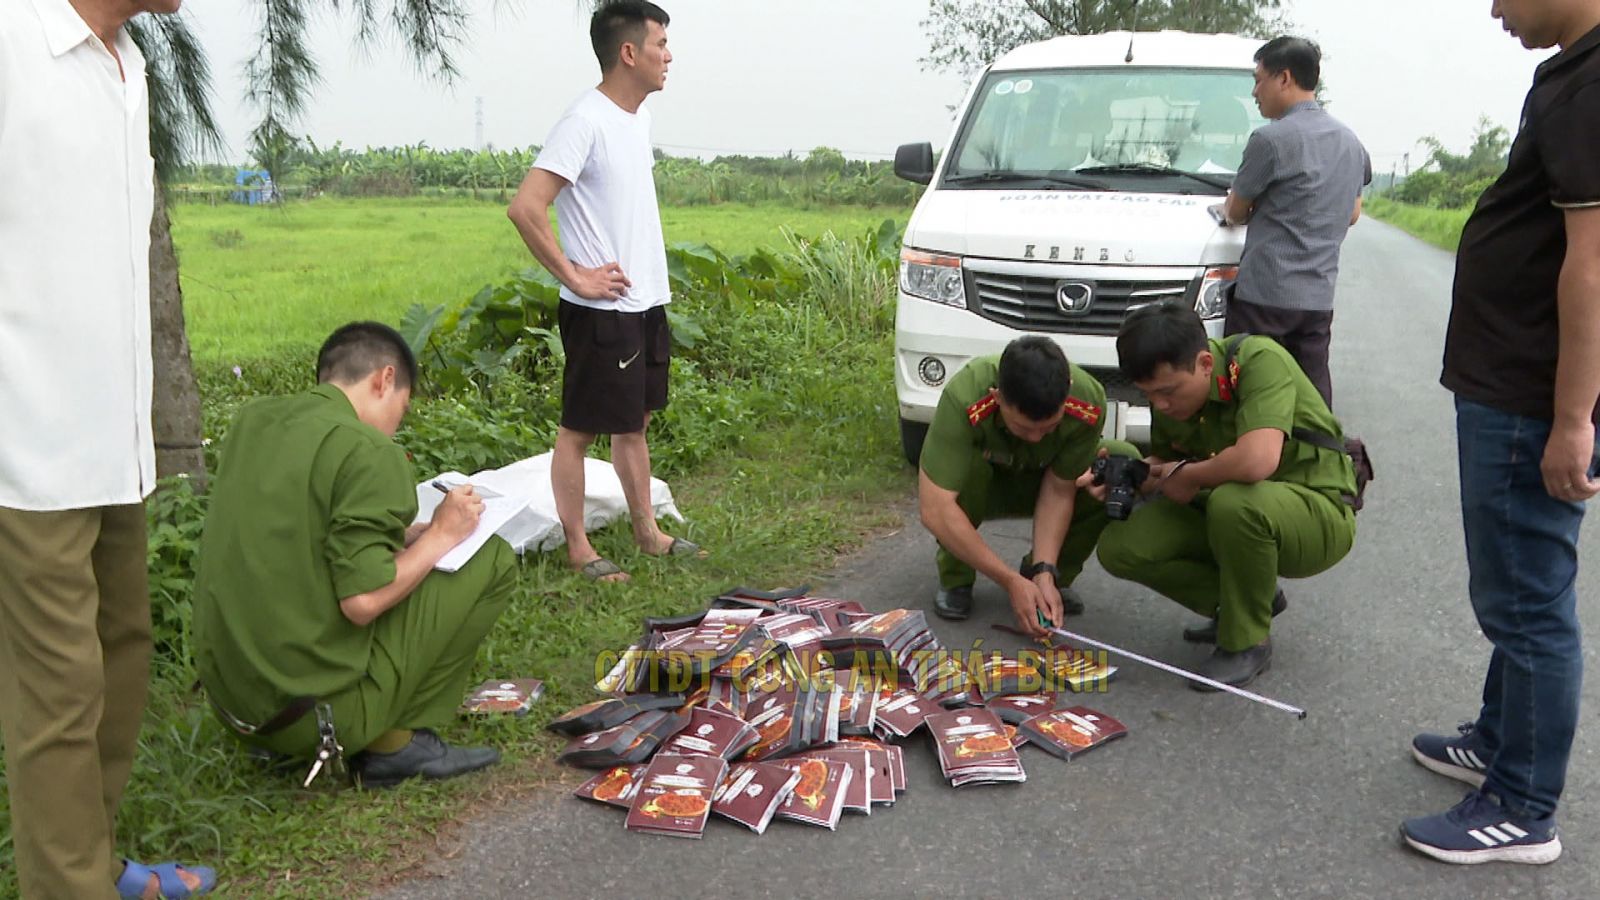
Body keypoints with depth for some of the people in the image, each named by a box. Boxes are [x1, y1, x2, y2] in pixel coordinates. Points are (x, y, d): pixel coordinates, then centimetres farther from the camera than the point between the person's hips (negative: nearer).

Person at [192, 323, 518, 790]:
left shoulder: (250, 420, 8)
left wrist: (401, 536, 14)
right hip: (314, 709, -8)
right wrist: (441, 535, -6)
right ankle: (395, 743, 4)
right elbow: (362, 601, -21)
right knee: (493, 559, 0)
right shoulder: (368, 450, -15)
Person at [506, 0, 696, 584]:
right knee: (580, 429, 3)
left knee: (635, 421, 18)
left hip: (646, 302, 9)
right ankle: (577, 548, 13)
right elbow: (525, 207, -24)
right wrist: (575, 277, -19)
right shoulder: (586, 121, -17)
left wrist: (650, 278, 14)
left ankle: (647, 530, 30)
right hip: (602, 310, -9)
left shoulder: (639, 117, 10)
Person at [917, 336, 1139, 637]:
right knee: (966, 467, -38)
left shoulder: (1088, 401, -30)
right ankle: (955, 578, -11)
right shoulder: (963, 400, -39)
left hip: (1036, 483, 3)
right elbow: (934, 511, -42)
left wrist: (1044, 573, -31)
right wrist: (1011, 581, -40)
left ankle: (1056, 576, -3)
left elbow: (1059, 490, -21)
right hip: (978, 487, -3)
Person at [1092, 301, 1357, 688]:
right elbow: (1165, 463, 12)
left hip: (1319, 513, -7)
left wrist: (1187, 476, -22)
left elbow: (1256, 462, -41)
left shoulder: (1260, 361, -26)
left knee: (1234, 502, -40)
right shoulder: (1169, 397, -4)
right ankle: (1254, 598, 9)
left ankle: (1247, 642, -13)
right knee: (1119, 547, -11)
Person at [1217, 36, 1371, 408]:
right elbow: (1352, 214, 26)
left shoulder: (1272, 138, -11)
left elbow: (1235, 213, 1)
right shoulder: (1350, 141, 15)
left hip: (1265, 294, -8)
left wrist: (1231, 206, 22)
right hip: (1319, 297, 8)